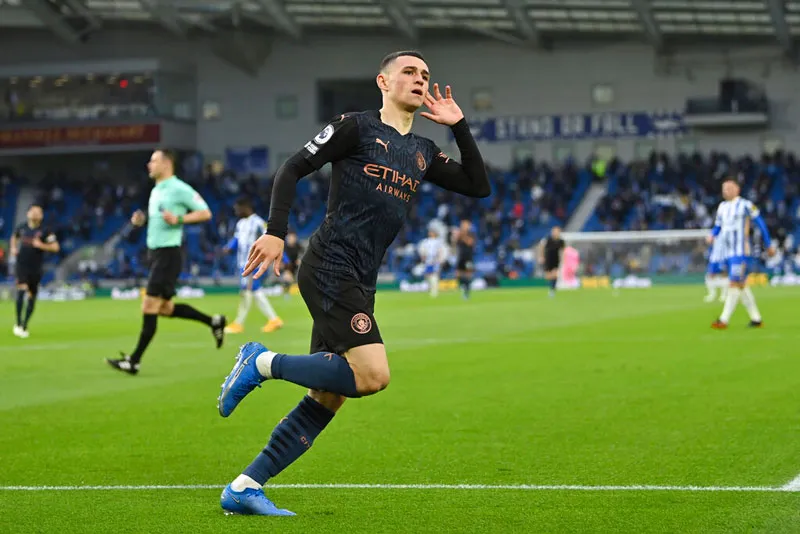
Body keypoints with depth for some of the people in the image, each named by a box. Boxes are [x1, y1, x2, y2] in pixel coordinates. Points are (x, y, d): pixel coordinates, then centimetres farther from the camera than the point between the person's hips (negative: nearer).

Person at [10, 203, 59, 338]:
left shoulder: (44, 231, -3)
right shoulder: (22, 228, 6)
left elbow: (55, 247, -6)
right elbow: (14, 237, 27)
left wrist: (41, 245, -18)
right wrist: (13, 248, 9)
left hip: (36, 268, 0)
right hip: (22, 265, 0)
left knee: (31, 297, 7)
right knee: (22, 290, -20)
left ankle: (24, 326, 20)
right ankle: (18, 324, -15)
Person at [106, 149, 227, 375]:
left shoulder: (179, 189, -12)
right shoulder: (156, 191, 15)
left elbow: (205, 213, -12)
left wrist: (179, 219, -23)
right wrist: (142, 220, 8)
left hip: (168, 253, -10)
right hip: (155, 253, 10)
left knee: (149, 307, -8)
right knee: (165, 308, 13)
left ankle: (134, 361, -5)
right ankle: (213, 322, 24)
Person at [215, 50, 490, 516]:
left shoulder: (423, 153, 20)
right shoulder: (356, 127, 0)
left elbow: (479, 186, 16)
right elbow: (293, 169, -2)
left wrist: (459, 125, 9)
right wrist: (276, 232, -13)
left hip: (360, 285, 8)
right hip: (330, 268, -8)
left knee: (327, 399, 3)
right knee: (373, 375, -22)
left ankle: (244, 488, 8)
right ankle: (265, 363, -4)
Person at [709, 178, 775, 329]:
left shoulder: (745, 205, -6)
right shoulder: (722, 206, 13)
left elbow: (760, 224, -1)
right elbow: (718, 226, 21)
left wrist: (769, 245, 4)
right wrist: (712, 236, -2)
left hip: (741, 252, -8)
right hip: (727, 253, 8)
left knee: (735, 284, -12)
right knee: (742, 285, 11)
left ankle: (724, 320, -17)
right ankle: (756, 319, 19)